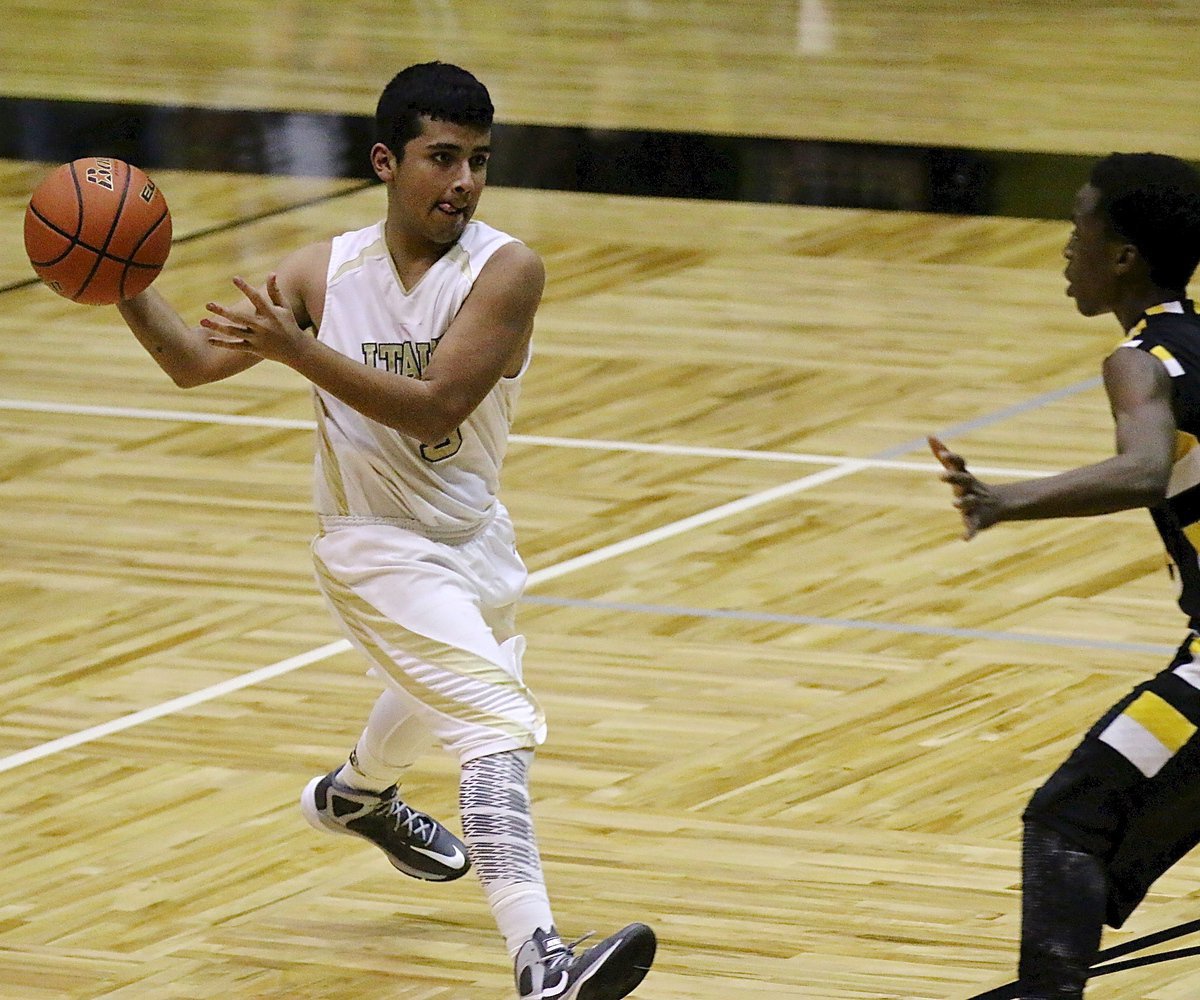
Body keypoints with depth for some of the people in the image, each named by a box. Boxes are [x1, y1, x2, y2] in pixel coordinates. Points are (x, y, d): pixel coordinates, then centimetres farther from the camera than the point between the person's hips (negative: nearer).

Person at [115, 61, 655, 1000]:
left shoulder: (506, 270, -19)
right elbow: (194, 360, -8)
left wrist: (298, 349, -39)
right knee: (499, 724, -23)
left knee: (446, 687, 32)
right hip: (379, 548, -4)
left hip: (475, 535, 4)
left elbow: (435, 406, -30)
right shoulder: (327, 272, -12)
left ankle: (357, 795, 68)